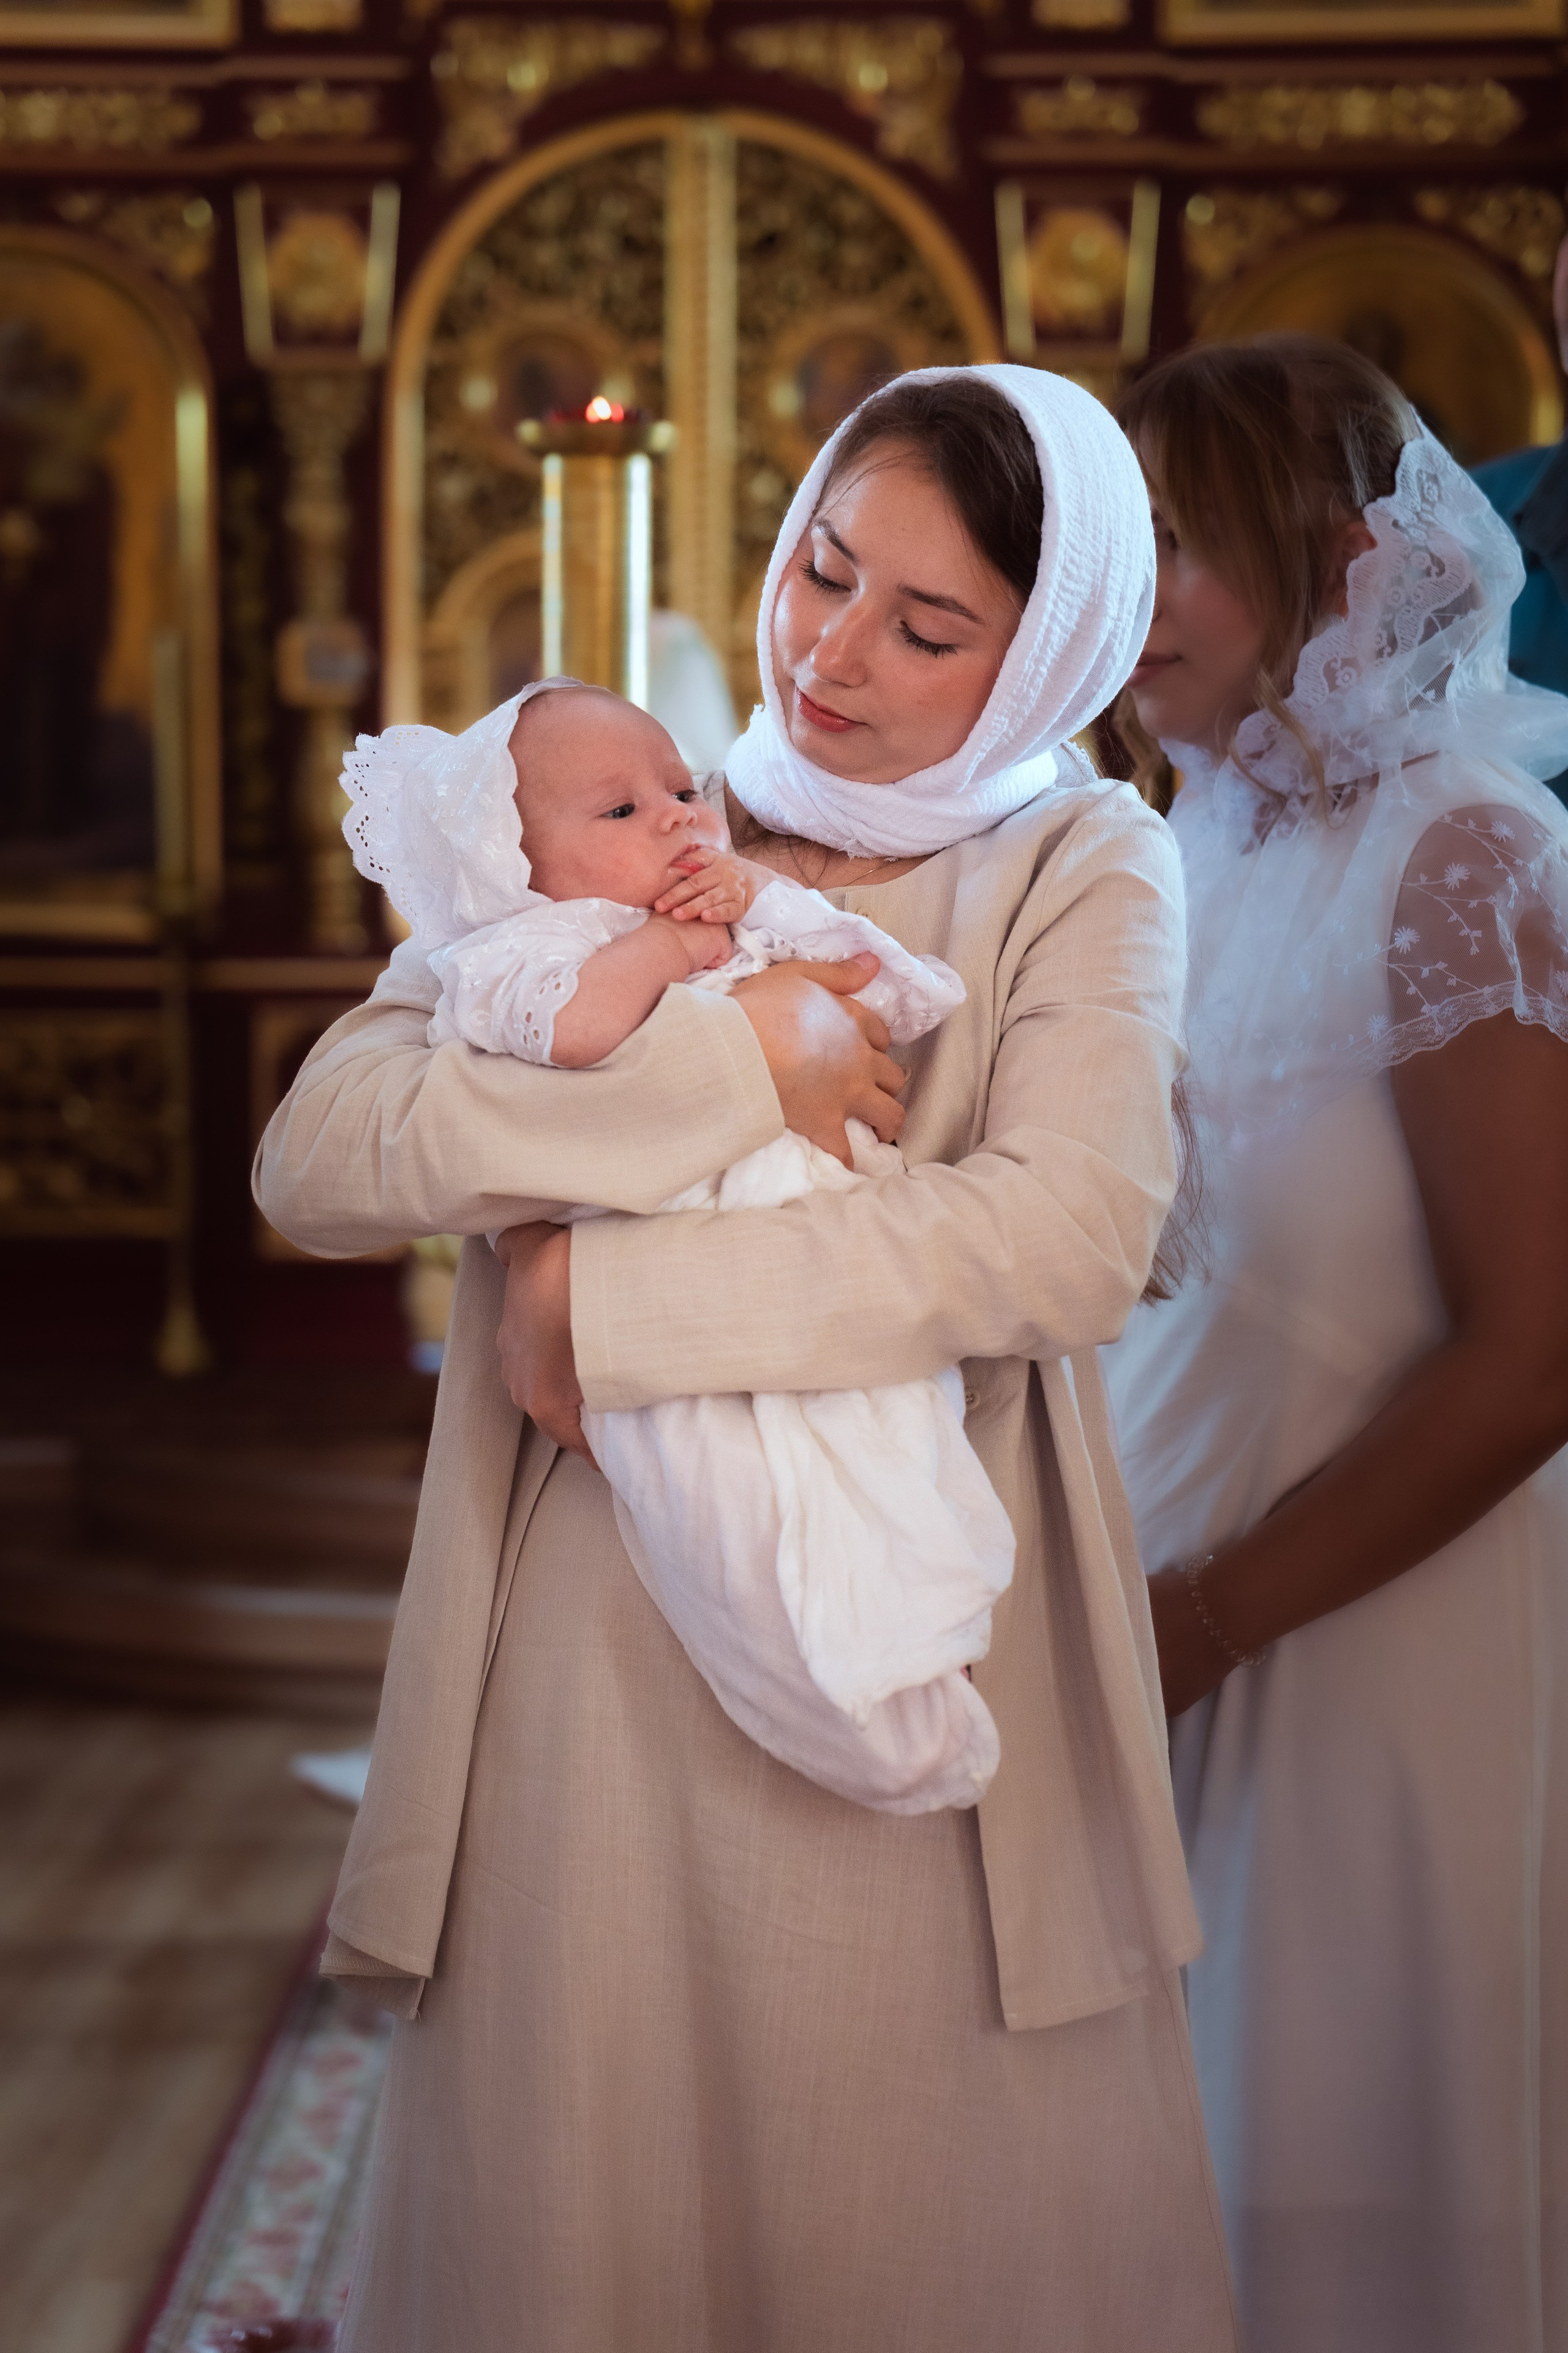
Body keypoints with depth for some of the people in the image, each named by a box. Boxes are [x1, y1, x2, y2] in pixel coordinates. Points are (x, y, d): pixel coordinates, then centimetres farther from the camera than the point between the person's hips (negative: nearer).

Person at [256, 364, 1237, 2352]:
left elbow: (1072, 1237, -16)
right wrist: (718, 1070, -16)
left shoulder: (1083, 870, 3)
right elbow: (313, 1156, -6)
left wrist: (609, 1306, -14)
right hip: (598, 1665, 2)